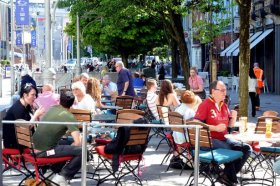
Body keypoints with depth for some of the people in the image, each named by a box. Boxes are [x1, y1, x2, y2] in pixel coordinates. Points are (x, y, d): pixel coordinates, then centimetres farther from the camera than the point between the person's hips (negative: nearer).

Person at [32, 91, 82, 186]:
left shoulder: (52, 108, 12)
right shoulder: (69, 117, -10)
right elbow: (78, 143, -16)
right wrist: (70, 148, 4)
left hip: (34, 147, 8)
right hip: (44, 151, -8)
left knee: (65, 143, 31)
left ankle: (56, 171, 33)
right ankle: (61, 177, -3)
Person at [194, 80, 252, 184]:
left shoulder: (224, 106, 16)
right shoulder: (205, 104, -7)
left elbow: (230, 125, 20)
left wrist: (233, 118, -2)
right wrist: (215, 128, -21)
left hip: (224, 139, 8)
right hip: (210, 140, -8)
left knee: (247, 148, -5)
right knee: (229, 150, -30)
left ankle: (228, 176, -3)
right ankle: (233, 179, -7)